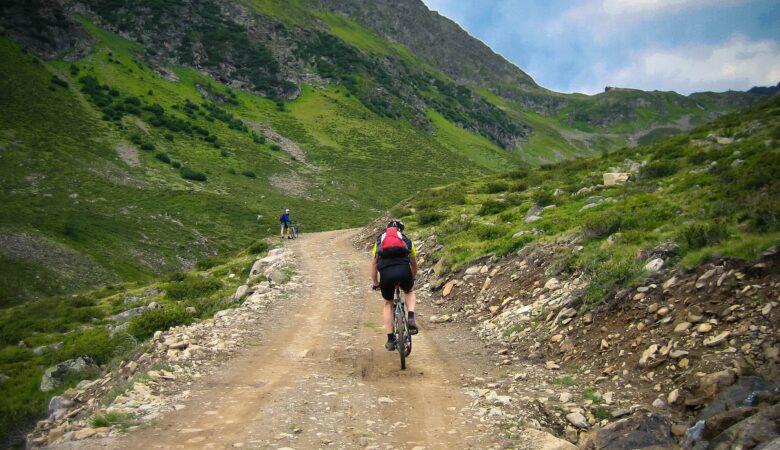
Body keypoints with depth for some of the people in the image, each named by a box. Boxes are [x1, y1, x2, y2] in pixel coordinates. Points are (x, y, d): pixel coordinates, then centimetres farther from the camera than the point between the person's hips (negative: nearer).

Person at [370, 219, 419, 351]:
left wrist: (375, 283, 40)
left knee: (388, 304, 24)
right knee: (410, 292, 33)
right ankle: (411, 319, 8)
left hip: (386, 272, 0)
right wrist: (412, 278, 54)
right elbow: (414, 264, 37)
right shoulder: (406, 240, 28)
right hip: (404, 270, 0)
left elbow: (373, 264, 28)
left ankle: (390, 340, 18)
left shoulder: (379, 241, 28)